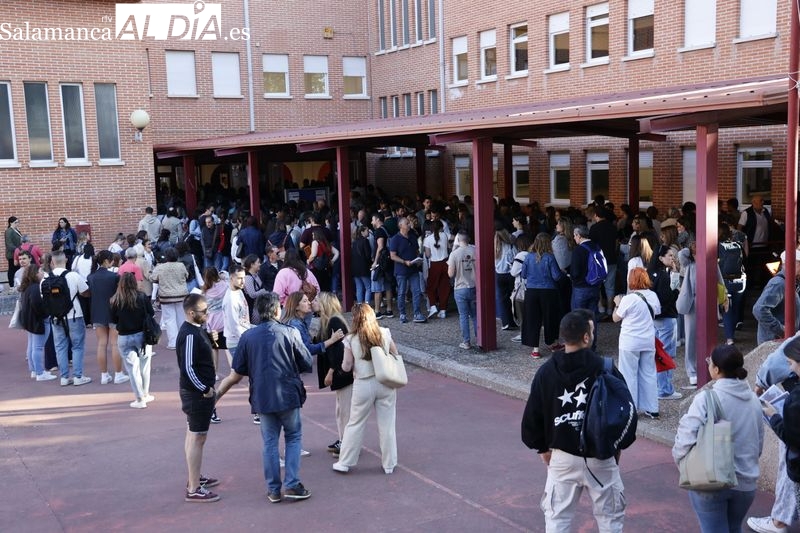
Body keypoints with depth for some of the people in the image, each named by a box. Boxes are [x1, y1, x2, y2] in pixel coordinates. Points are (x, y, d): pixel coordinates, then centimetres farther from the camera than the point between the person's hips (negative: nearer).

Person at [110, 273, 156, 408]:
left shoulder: (114, 301, -8)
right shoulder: (142, 297, -8)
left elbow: (113, 319, -1)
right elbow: (151, 314, -2)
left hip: (124, 338, 0)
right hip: (142, 335, 1)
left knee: (132, 368, 5)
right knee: (144, 365, 16)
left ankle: (140, 399, 5)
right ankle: (145, 394, 27)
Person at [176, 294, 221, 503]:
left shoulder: (196, 329, 7)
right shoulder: (190, 335, -23)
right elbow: (187, 368, -26)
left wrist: (208, 385, 14)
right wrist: (205, 389, -19)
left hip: (197, 391, 11)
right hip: (197, 393, -11)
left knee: (193, 435, 20)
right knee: (197, 438, -5)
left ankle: (195, 478, 34)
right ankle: (194, 490, 0)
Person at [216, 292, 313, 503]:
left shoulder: (247, 336, -1)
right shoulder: (290, 333, -7)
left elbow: (236, 374, 1)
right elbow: (307, 364, -1)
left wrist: (218, 393, 13)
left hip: (262, 397, 2)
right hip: (288, 395, -2)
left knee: (270, 442, 12)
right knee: (294, 437, 14)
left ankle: (274, 490, 16)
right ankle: (292, 485, 7)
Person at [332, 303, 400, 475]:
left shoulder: (351, 339, -8)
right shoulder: (385, 333, -2)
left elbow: (346, 367, -3)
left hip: (363, 385, -2)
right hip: (385, 383, 2)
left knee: (355, 424, 11)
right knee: (387, 425, 10)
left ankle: (345, 462, 20)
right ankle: (389, 464, 19)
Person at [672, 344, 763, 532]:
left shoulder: (707, 398, -17)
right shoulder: (753, 399, 3)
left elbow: (686, 435, -23)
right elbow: (759, 442, 10)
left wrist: (679, 458, -5)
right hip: (746, 482, 6)